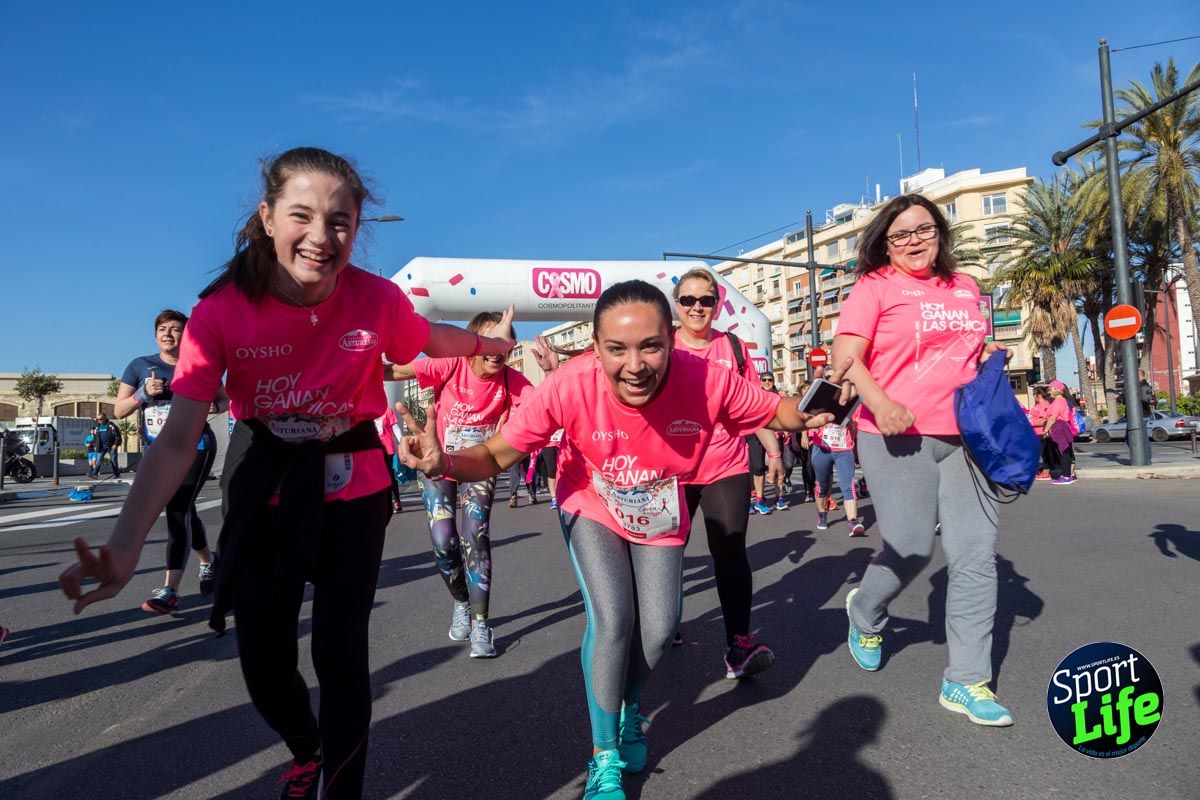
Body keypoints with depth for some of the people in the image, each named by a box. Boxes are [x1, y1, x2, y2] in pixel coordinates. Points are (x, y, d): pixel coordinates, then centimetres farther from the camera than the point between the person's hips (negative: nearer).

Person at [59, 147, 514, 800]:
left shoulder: (377, 299, -18)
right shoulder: (221, 310, -19)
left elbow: (433, 341, 6)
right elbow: (178, 439, -25)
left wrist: (497, 344, 4)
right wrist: (123, 547, -35)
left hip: (352, 487, -1)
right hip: (264, 489, 1)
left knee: (339, 651, -3)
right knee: (264, 662, 9)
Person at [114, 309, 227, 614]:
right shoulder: (140, 366, 3)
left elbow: (224, 398, 10)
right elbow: (118, 411, 2)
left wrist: (214, 406, -13)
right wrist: (144, 393, -16)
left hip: (195, 446, -4)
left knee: (178, 511, -13)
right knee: (183, 511, 16)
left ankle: (169, 591, -13)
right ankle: (208, 560, 41)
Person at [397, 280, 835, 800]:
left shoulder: (707, 381, -34)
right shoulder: (570, 387, -36)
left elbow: (777, 411, -14)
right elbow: (497, 455, -27)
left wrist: (811, 413, -34)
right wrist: (444, 463, -46)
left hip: (660, 518, 2)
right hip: (592, 512, -2)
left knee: (659, 630, 1)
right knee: (611, 618, -15)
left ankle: (628, 706, 39)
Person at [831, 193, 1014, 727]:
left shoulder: (965, 288, 17)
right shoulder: (876, 286, 0)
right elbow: (845, 356, -10)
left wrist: (991, 355, 7)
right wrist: (881, 403, -26)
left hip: (965, 436, 5)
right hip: (898, 437, -5)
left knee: (976, 554, 0)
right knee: (911, 549, -2)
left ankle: (967, 681, 10)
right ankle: (865, 613, 32)